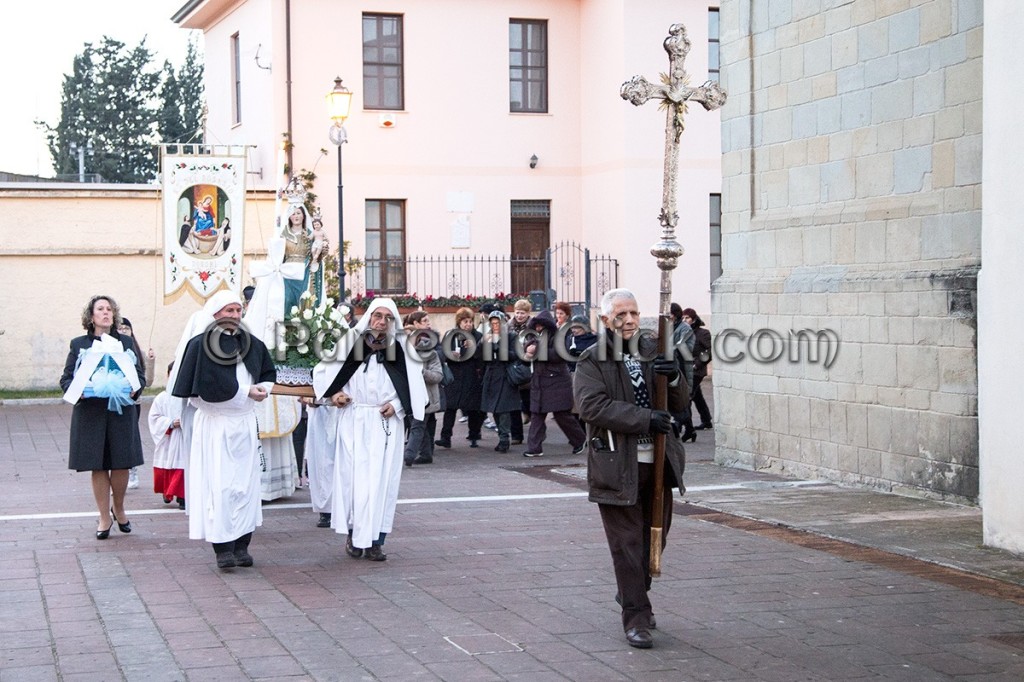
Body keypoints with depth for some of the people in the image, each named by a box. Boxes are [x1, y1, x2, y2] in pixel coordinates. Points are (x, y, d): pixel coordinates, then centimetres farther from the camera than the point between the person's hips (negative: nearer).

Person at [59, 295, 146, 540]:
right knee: (98, 466, 2)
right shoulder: (79, 344, 6)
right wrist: (77, 392, -16)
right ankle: (105, 518, 12)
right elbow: (66, 379, 4)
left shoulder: (125, 342, 9)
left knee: (121, 464, 0)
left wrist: (134, 390, -12)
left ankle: (118, 508, 24)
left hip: (121, 412, 1)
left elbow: (140, 374, 8)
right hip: (90, 414, -1)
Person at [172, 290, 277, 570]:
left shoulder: (252, 344, 9)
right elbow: (207, 390, -15)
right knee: (218, 485, -7)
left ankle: (242, 546, 9)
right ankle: (222, 548, -5)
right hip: (214, 424, -5)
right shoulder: (200, 344, -7)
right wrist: (246, 392, -13)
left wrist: (262, 388, 2)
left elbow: (269, 374, 23)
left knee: (246, 483, 4)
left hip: (245, 424, 5)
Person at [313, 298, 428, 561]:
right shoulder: (351, 342, 1)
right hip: (354, 421, 0)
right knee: (353, 475, -1)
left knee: (382, 478, -1)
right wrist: (333, 393, -3)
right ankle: (352, 534, 10)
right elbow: (323, 370, 11)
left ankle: (375, 540, 2)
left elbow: (414, 386, 8)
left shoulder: (401, 349, 2)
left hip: (386, 422, 0)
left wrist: (397, 405, -4)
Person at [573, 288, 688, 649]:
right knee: (627, 543, -3)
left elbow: (679, 404, 13)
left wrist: (674, 378, -10)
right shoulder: (592, 361, -4)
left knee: (654, 537, 17)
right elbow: (593, 406, -18)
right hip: (617, 465, -5)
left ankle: (631, 595, 39)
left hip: (657, 461, 5)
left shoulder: (654, 352, 12)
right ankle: (636, 617, 4)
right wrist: (645, 419, -24)